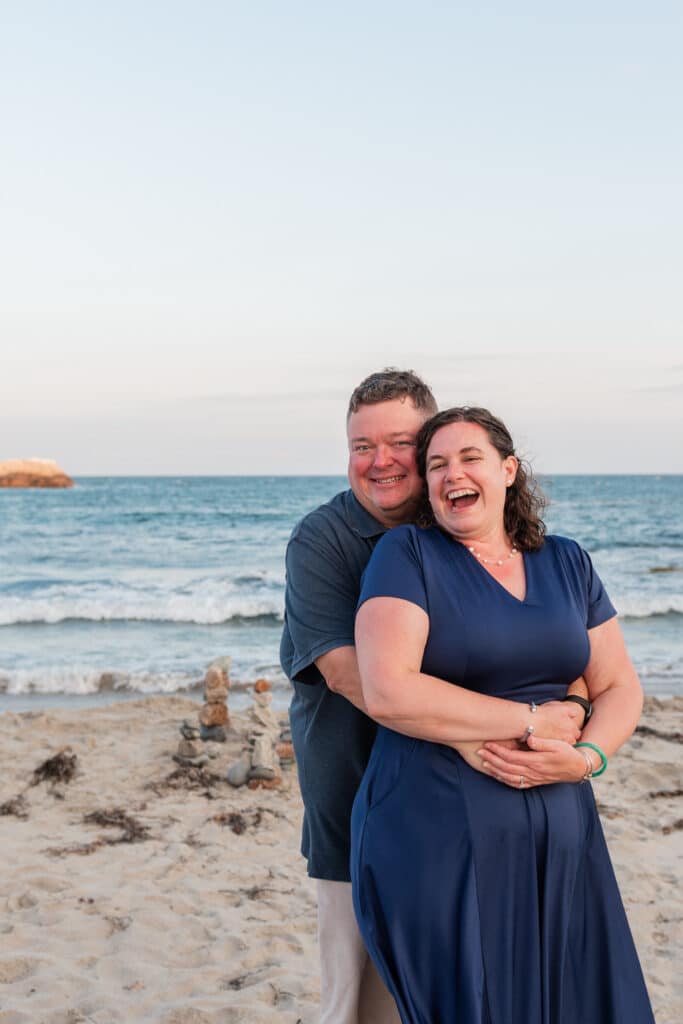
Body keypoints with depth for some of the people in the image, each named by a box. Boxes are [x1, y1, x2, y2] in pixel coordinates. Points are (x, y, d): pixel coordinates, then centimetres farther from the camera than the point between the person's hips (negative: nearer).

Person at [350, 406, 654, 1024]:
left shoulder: (565, 562, 10)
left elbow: (620, 686, 12)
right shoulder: (408, 554, -5)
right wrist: (534, 720, -15)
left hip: (560, 837, 5)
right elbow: (387, 692, -18)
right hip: (437, 837, -4)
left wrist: (587, 757, -9)